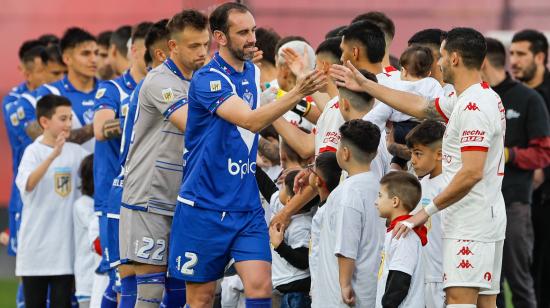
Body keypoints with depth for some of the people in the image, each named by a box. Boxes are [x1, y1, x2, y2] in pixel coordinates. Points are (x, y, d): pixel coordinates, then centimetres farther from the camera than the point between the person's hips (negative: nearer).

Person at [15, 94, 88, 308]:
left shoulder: (75, 152, 5)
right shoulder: (34, 151, -9)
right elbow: (28, 184, -25)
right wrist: (53, 155, -37)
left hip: (65, 245, 4)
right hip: (36, 245, -3)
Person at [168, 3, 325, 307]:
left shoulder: (253, 72, 8)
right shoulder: (208, 80, -15)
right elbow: (251, 121, -30)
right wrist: (297, 93, -40)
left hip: (247, 207, 6)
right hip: (204, 207, -6)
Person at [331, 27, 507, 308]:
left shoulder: (473, 108, -17)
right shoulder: (469, 100, 16)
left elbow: (472, 173, -24)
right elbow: (420, 107, 28)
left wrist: (428, 211, -18)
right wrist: (365, 86, 32)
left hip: (470, 225, -10)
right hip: (488, 221, 10)